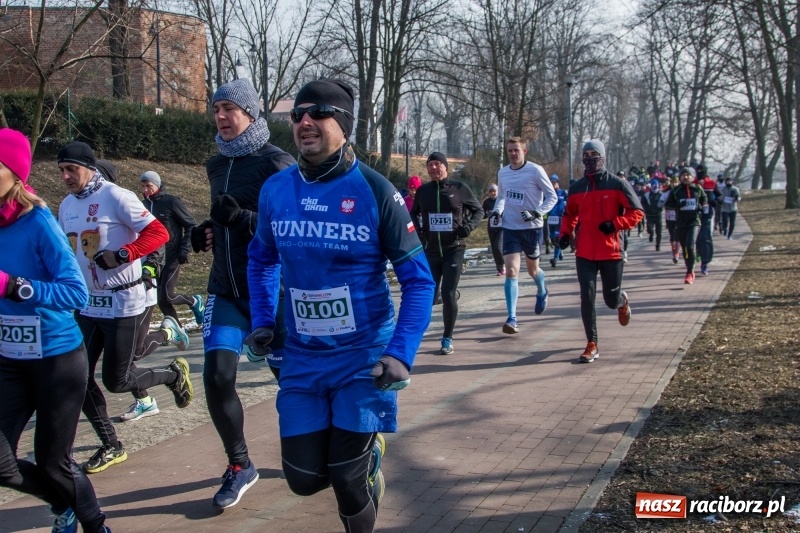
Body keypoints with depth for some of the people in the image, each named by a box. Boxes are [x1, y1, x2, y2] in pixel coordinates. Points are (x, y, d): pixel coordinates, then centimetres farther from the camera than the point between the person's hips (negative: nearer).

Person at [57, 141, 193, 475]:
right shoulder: (67, 206, 9)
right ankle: (111, 447, 19)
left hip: (123, 303, -7)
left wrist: (121, 254, -28)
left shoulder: (116, 197, -14)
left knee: (116, 381, -3)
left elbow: (158, 233, -19)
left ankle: (174, 374, 25)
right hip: (87, 304, 7)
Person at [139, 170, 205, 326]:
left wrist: (184, 249, -13)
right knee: (161, 299, 5)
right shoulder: (145, 204, 7)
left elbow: (191, 226, -6)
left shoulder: (172, 202, -10)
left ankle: (195, 302, 17)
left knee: (166, 297, -10)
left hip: (172, 258, -6)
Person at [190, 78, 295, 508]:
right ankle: (239, 467, 13)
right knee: (216, 376, -6)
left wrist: (242, 218, -28)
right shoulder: (218, 165, 11)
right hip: (225, 290, 6)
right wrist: (206, 234, 5)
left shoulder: (275, 163, -11)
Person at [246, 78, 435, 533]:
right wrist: (263, 321, 8)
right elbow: (262, 259, 18)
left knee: (347, 479, -2)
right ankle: (367, 449, 37)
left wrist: (402, 354, -17)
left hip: (364, 356, -4)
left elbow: (418, 279, -9)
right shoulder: (276, 190, -1)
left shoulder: (375, 191, -13)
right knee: (304, 477, 5)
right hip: (303, 357, 4)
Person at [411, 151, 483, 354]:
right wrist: (418, 229, 1)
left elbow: (479, 210, 6)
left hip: (454, 249, -2)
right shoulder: (423, 191, 3)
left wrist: (469, 226, -12)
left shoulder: (459, 188, -5)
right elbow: (413, 213, 20)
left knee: (448, 294, -7)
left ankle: (448, 339, 9)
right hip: (430, 251, 2)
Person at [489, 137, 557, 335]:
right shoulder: (502, 173, 5)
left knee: (533, 269, 15)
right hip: (510, 228, 3)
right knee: (511, 271, -10)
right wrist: (497, 210, 1)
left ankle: (542, 292, 51)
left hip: (532, 228, -3)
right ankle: (512, 319, -12)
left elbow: (552, 196, -6)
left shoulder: (535, 170, -9)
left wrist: (537, 213, -20)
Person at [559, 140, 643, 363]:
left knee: (611, 300, 9)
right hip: (584, 253, 2)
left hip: (611, 252, -2)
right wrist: (565, 233, 3)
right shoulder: (577, 188, 8)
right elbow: (569, 214, 21)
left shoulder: (617, 184, -4)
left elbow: (637, 212, -4)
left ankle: (622, 300, 47)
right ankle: (592, 345, -1)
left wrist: (615, 224, -18)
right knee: (587, 297, -8)